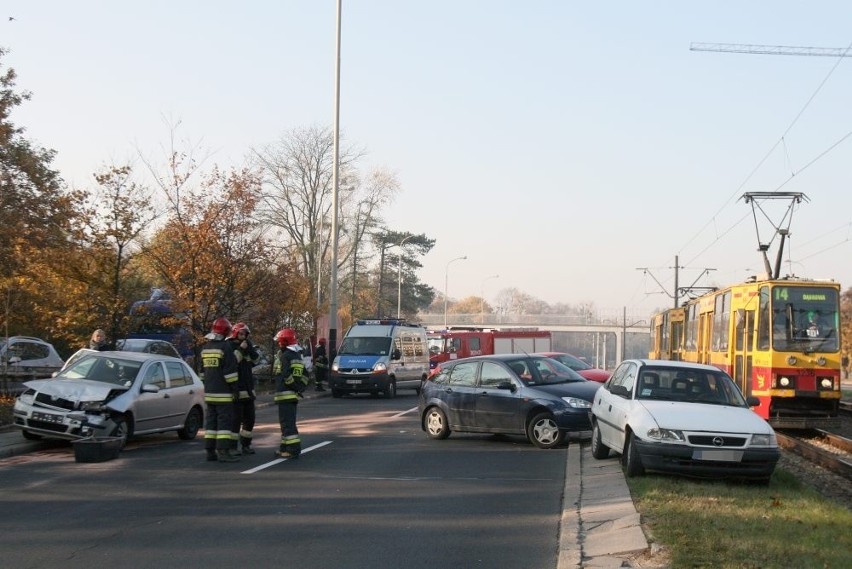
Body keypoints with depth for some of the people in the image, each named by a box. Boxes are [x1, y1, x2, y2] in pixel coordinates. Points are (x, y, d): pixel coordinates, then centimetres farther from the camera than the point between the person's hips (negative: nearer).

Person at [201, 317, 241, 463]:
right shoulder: (225, 347, -12)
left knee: (211, 420, 10)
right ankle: (223, 452, -12)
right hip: (223, 393, -7)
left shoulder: (205, 348, 12)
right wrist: (235, 389, -10)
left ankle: (210, 451, 10)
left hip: (209, 392, 7)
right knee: (225, 421, -7)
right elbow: (230, 370, -16)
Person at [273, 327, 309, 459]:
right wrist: (299, 388, 16)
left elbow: (286, 375, -21)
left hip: (285, 394, -10)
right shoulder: (297, 356, 18)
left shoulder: (285, 356, -12)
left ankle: (293, 449, -13)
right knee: (288, 422, 17)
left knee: (287, 423, -9)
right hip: (294, 394, 10)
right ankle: (285, 447, 24)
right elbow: (304, 375, 21)